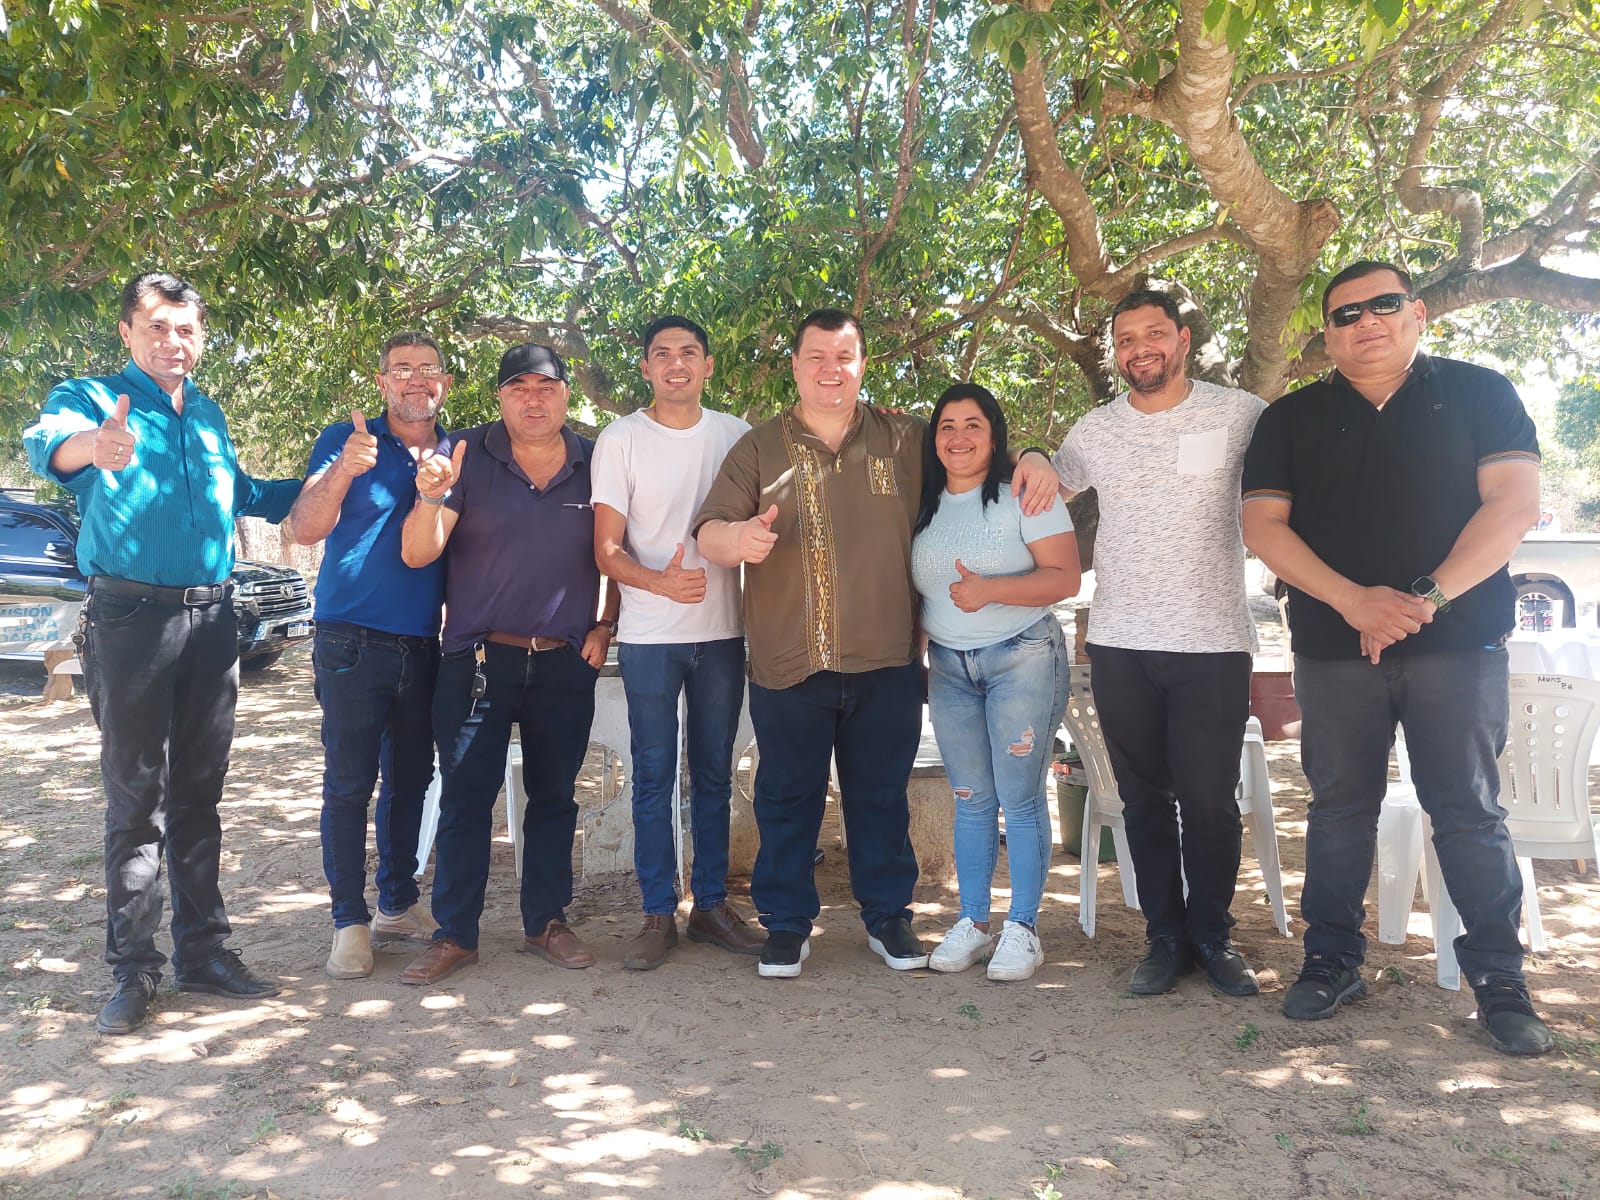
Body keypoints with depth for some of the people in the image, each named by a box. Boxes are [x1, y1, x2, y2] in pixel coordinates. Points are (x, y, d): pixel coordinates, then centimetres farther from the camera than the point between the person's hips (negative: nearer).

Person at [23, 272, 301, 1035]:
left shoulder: (209, 416, 16)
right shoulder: (95, 399, -2)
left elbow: (244, 494, 31)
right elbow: (47, 443, -26)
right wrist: (90, 443, -49)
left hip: (210, 618, 5)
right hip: (131, 617, -5)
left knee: (199, 793, 10)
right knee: (135, 794, -1)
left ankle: (202, 951, 20)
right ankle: (132, 968, 8)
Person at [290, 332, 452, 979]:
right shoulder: (344, 441, -1)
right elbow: (305, 529, -13)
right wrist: (343, 471, -28)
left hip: (424, 647, 4)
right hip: (353, 643, -4)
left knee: (410, 780, 13)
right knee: (349, 784, -2)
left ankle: (399, 904, 26)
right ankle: (350, 920, 9)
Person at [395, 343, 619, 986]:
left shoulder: (598, 464, 5)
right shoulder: (467, 456, -1)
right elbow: (417, 554, -6)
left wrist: (605, 626, 4)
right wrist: (430, 497, -25)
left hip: (566, 664, 2)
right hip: (479, 660, -2)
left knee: (554, 797, 11)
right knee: (465, 798, 1)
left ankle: (547, 921, 23)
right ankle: (454, 934, 11)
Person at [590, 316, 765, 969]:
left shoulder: (737, 435, 6)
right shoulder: (620, 440, -1)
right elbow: (607, 551, -5)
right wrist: (660, 582, -22)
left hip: (723, 631, 3)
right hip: (649, 637, -2)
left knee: (714, 775, 10)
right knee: (653, 779, 2)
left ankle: (711, 904, 22)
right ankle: (659, 915, 12)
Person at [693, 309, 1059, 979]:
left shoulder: (906, 439, 7)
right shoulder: (759, 449, 5)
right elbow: (708, 532, -2)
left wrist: (1032, 461, -4)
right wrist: (737, 538, -26)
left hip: (885, 664, 1)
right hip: (788, 665, 0)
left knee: (882, 796, 13)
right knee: (787, 798, 9)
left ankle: (887, 917, 29)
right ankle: (787, 924, 24)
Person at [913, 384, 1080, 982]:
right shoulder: (923, 504, 9)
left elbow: (1064, 577, -13)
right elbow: (907, 584, 17)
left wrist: (990, 590, -25)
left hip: (1022, 658, -5)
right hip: (948, 666, 5)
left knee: (1020, 798, -4)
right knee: (970, 799, 9)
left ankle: (1023, 928, 8)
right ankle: (972, 922, 18)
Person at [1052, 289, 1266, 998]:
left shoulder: (1240, 416, 0)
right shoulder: (1092, 433, 9)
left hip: (1214, 645, -2)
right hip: (1119, 647, 3)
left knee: (1209, 803, 1)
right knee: (1144, 801, 9)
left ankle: (1213, 936, 21)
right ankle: (1165, 938, 22)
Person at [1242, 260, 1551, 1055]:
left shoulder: (1477, 394, 6)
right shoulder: (1291, 419, 9)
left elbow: (1515, 501, -4)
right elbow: (1263, 525, 0)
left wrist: (1428, 596, -16)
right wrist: (1353, 600, -14)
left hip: (1459, 641, -1)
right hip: (1333, 649, 2)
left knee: (1470, 811, 1)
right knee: (1340, 807, 8)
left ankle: (1500, 981, 11)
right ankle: (1332, 961, 19)